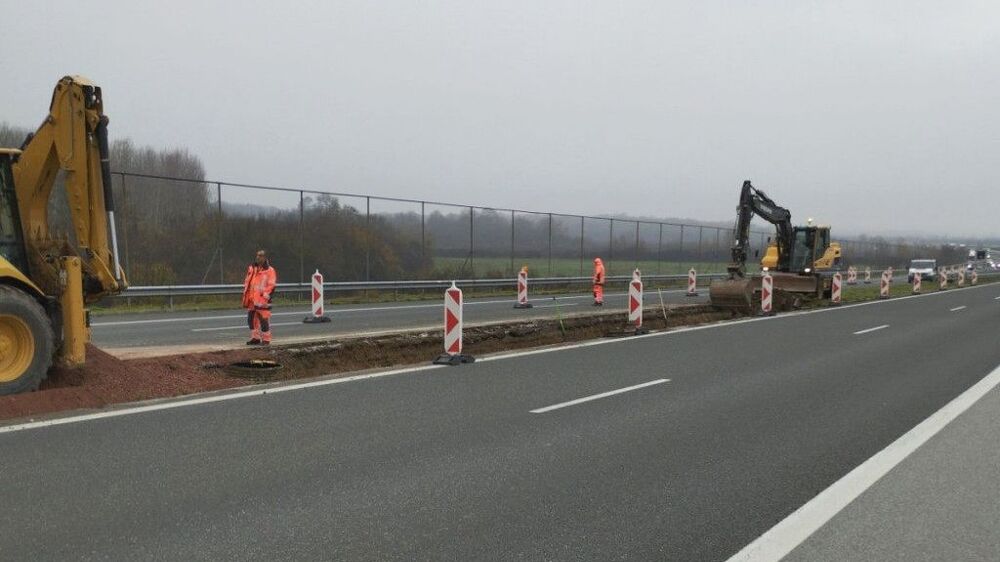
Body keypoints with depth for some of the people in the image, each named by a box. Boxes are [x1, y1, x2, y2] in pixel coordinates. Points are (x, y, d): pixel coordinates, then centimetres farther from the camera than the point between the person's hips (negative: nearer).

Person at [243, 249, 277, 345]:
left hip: (262, 300, -7)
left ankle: (266, 339, 2)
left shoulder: (270, 270, -3)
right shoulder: (251, 268, 16)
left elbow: (271, 285, -9)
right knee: (251, 319, 10)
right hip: (251, 299, 7)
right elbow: (246, 282, 21)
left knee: (263, 319, -6)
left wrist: (265, 295, -16)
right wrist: (246, 296, 15)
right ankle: (255, 338, 21)